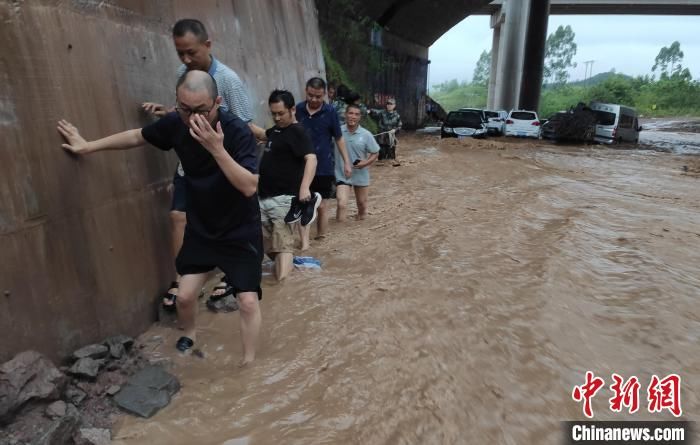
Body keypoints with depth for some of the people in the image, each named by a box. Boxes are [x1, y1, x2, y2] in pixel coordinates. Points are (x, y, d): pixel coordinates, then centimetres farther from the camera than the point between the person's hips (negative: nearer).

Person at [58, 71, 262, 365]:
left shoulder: (238, 132, -26)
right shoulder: (175, 124, -11)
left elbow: (249, 187, -34)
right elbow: (137, 136, 9)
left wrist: (217, 149, -42)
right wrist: (89, 146, 17)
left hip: (240, 231, -4)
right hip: (200, 228, 4)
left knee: (247, 301, -6)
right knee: (185, 296, 7)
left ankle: (248, 363, 14)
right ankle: (188, 335, 40)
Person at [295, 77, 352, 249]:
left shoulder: (330, 112, -5)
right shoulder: (298, 109, -1)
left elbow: (339, 139, 2)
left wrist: (346, 162, -1)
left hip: (324, 167, -1)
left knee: (321, 205, 10)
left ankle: (321, 240, 26)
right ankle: (304, 243, -1)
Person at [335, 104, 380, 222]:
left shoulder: (366, 135, -9)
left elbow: (375, 153, -1)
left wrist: (365, 163, -18)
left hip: (360, 175, 2)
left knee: (362, 205, 19)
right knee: (342, 204, -19)